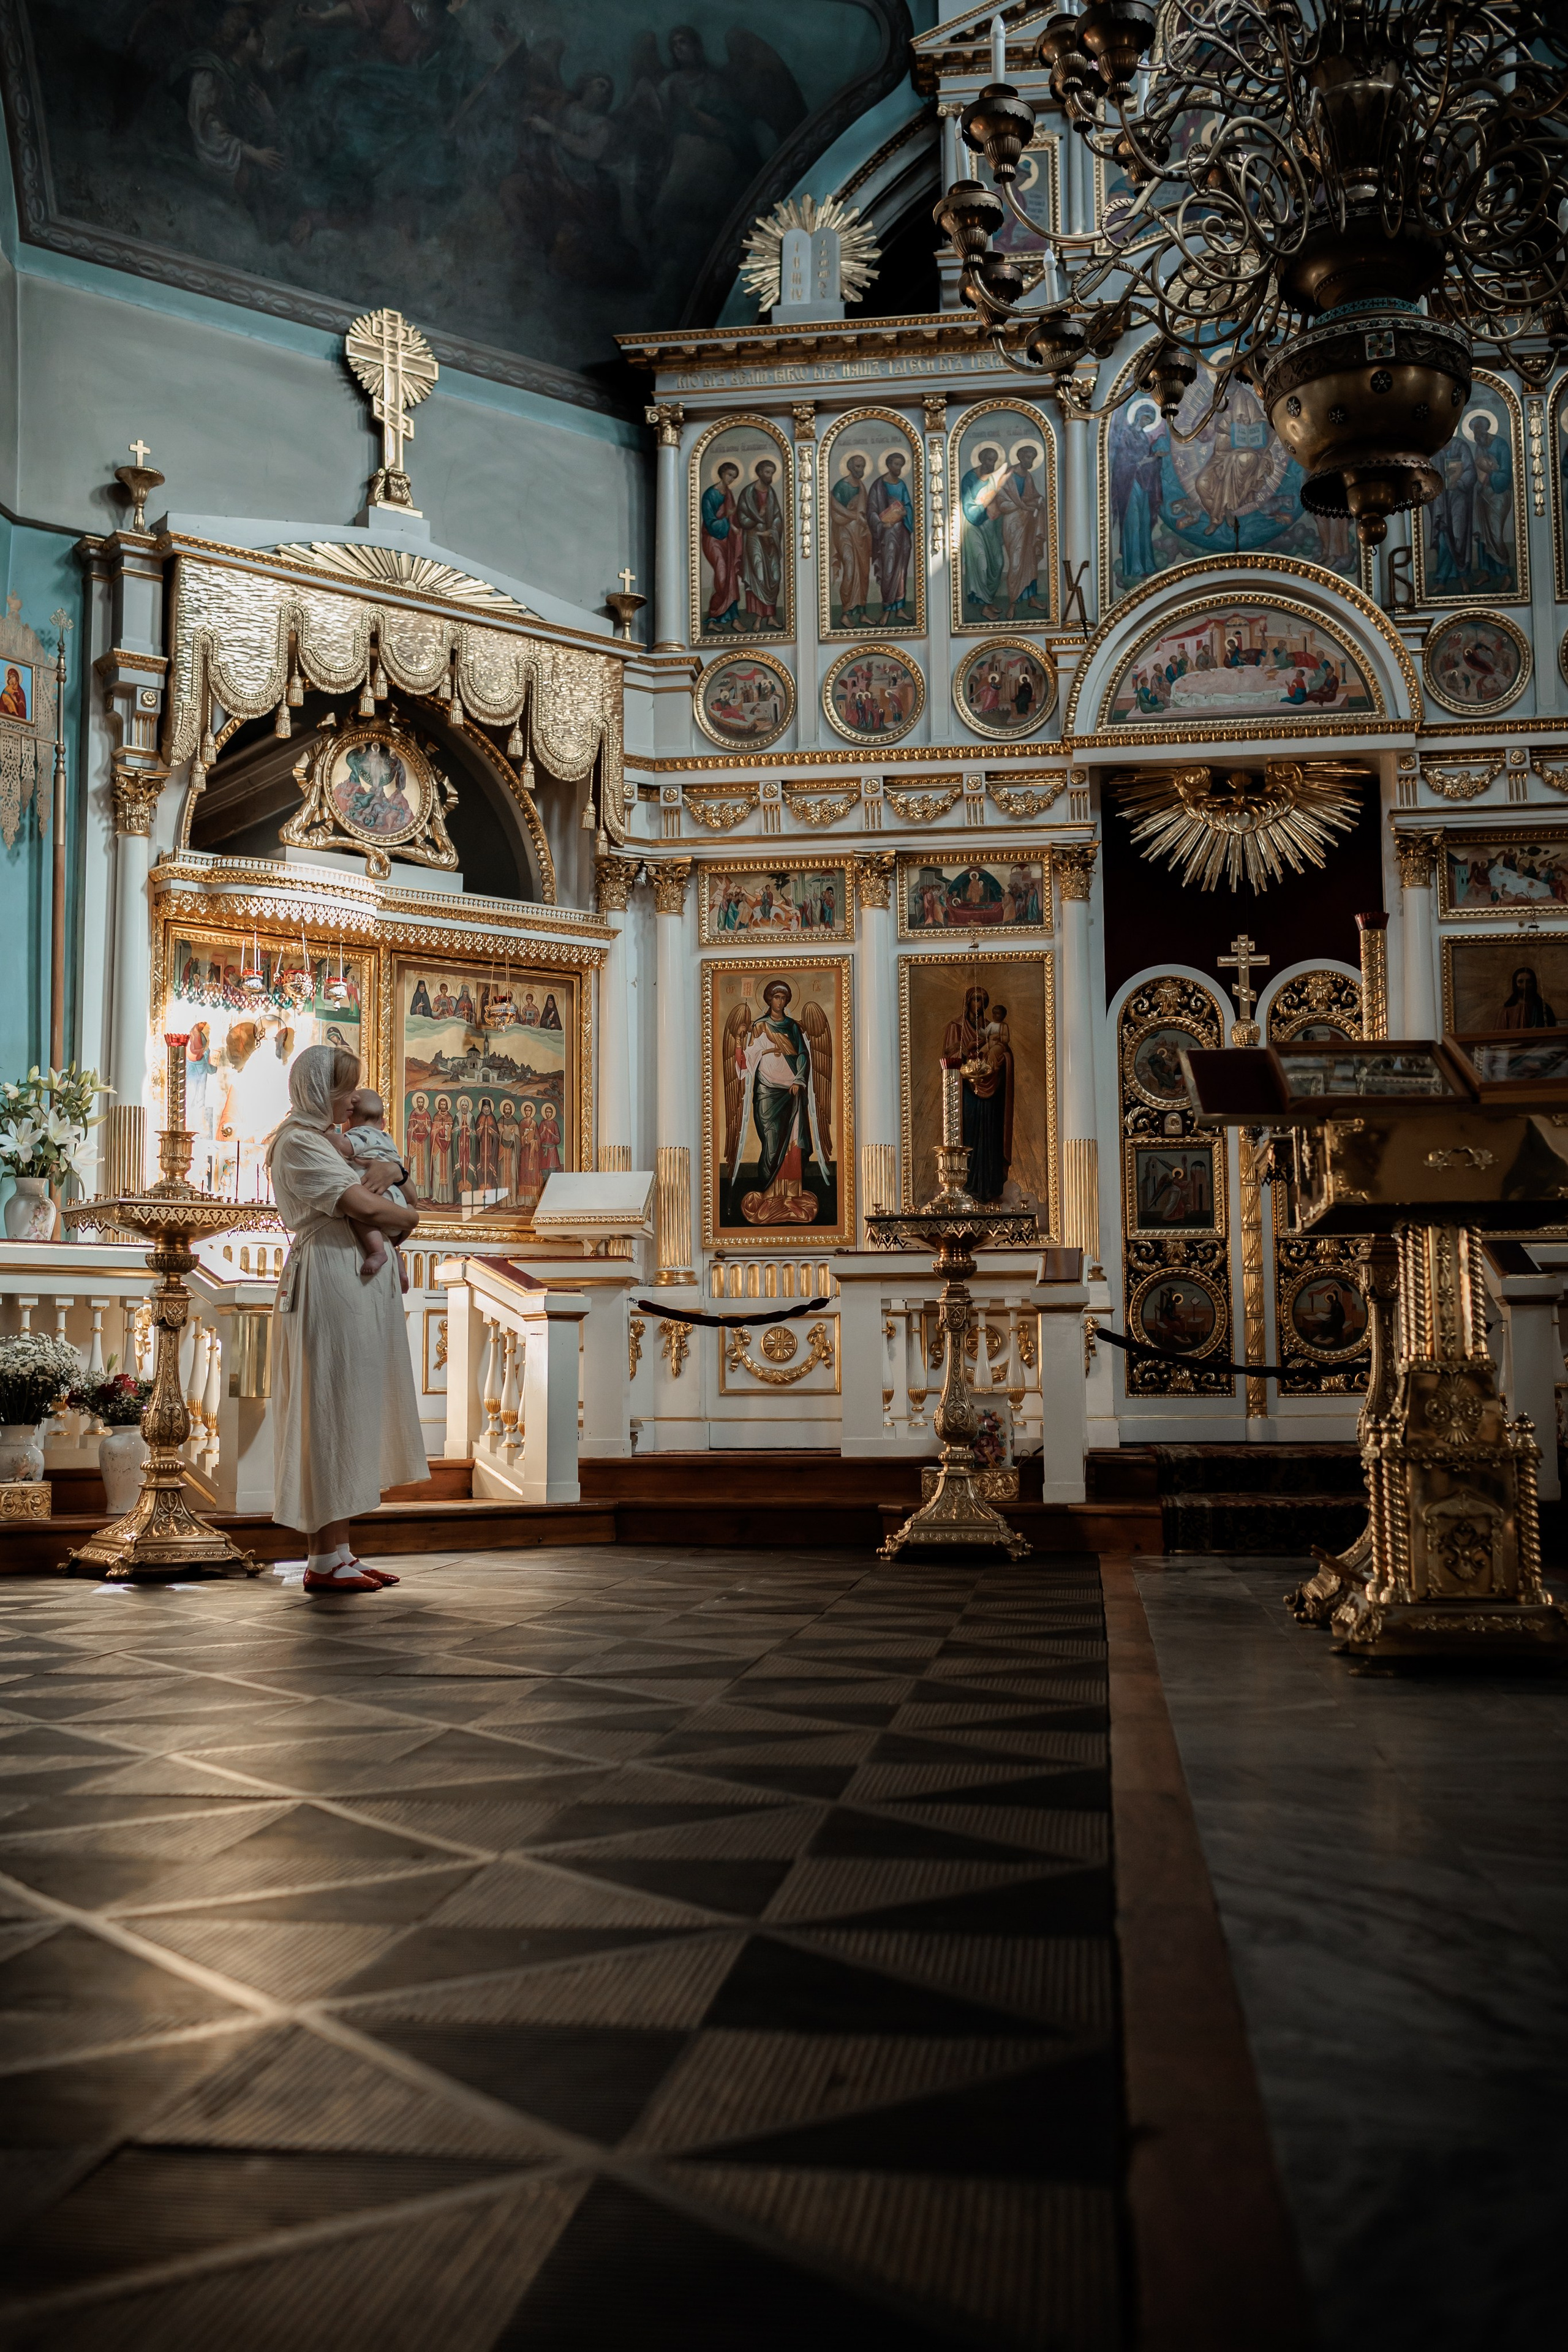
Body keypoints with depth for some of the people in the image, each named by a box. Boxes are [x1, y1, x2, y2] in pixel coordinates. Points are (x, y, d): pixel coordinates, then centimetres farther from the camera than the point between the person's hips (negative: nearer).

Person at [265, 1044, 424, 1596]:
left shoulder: (324, 1141, 21)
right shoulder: (299, 1143, -11)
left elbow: (387, 1168, 26)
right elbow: (364, 1207, -19)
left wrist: (382, 1172, 4)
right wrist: (407, 1217, -2)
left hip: (354, 1285, 10)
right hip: (328, 1283, -10)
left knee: (351, 1414, 10)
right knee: (332, 1410, -8)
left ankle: (336, 1551, 14)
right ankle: (326, 1560, -4)